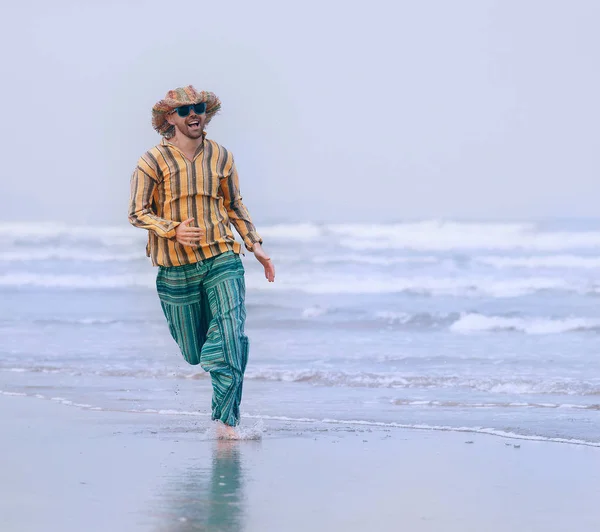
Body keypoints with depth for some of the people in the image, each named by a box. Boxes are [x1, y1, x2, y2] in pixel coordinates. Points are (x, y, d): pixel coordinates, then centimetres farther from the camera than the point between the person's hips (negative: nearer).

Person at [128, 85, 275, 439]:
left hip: (222, 260, 1)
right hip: (177, 267, -1)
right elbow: (137, 213, -5)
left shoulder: (221, 157, 5)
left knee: (233, 340, -15)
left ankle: (227, 420, -9)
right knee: (195, 353, 8)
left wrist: (255, 244, 9)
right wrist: (173, 230, -21)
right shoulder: (154, 161, -6)